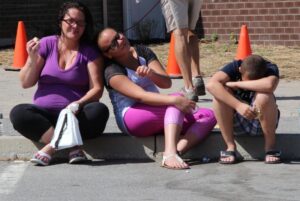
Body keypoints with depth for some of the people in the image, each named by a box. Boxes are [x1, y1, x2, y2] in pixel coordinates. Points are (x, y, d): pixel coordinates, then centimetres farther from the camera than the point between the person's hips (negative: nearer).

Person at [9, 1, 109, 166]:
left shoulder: (90, 52, 3)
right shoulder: (46, 44, 4)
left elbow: (97, 89, -5)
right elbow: (26, 83, 4)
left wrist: (79, 104, -25)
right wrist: (33, 60, -14)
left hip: (75, 115, -1)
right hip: (45, 114, 1)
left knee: (99, 111, -31)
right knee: (18, 113, -28)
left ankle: (52, 146, -25)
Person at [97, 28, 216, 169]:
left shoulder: (143, 52, 8)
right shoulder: (112, 72, -11)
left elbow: (166, 83, -2)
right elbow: (141, 96, -27)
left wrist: (151, 73, -24)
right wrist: (174, 100, -40)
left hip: (157, 118, 7)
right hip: (130, 119, -7)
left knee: (209, 115, -10)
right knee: (176, 101, -30)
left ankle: (177, 150, -37)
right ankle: (169, 155, -50)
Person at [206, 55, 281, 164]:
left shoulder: (270, 69, -19)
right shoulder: (234, 67, -17)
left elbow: (269, 85, -44)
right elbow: (211, 85, -35)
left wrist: (236, 84, -34)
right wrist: (238, 105, -45)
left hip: (262, 122, -1)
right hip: (235, 122, 1)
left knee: (264, 96, -32)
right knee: (220, 92, -27)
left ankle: (270, 146, -13)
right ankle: (230, 146, -18)